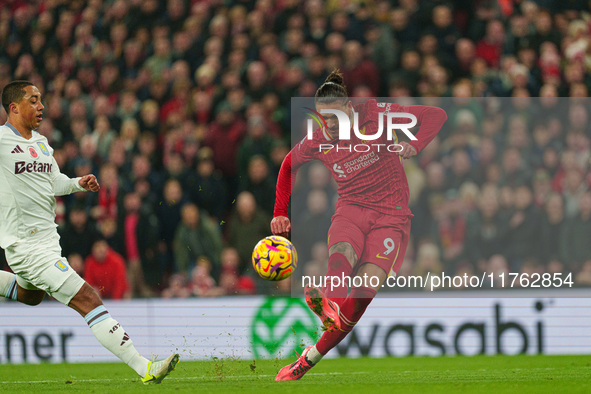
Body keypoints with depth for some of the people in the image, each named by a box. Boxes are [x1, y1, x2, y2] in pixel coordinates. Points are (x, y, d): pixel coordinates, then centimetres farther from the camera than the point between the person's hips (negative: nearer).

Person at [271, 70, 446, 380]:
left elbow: (436, 116, -4)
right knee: (342, 255, -35)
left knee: (366, 289, -21)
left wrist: (415, 146, -22)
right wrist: (280, 213, 17)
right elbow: (288, 165, 24)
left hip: (391, 215, -3)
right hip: (351, 211, 3)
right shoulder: (320, 140, 5)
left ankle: (308, 360, -18)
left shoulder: (377, 114, -4)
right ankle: (329, 305, -66)